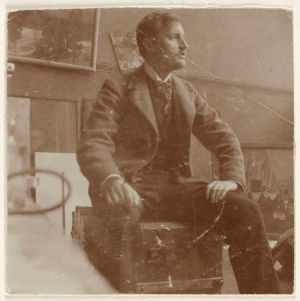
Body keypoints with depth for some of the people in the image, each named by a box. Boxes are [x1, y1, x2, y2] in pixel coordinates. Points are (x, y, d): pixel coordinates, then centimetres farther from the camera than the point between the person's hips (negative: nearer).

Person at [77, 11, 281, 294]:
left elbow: (225, 140, 15)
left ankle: (263, 292, -9)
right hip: (134, 188, -3)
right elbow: (93, 143, -10)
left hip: (177, 187, 4)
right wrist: (112, 180, -34)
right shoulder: (118, 89, 3)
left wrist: (232, 178, -8)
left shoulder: (188, 93, 17)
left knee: (244, 210, -21)